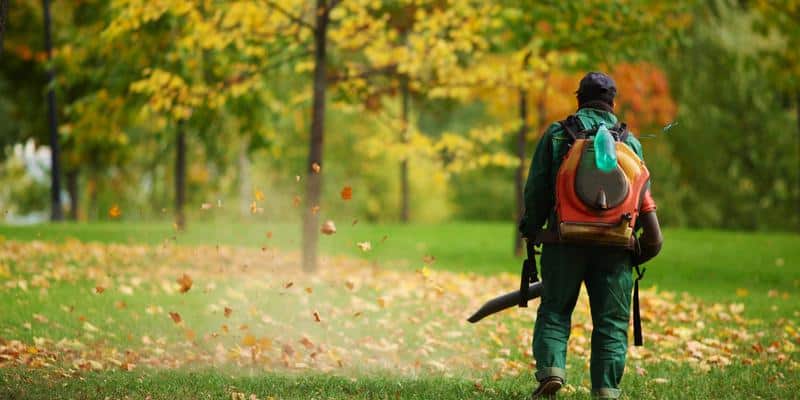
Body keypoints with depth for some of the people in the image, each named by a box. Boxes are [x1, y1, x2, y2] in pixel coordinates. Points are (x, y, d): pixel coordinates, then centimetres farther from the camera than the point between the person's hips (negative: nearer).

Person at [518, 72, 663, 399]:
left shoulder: (556, 134, 3)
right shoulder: (630, 141, 9)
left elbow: (536, 190, 0)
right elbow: (644, 199, 8)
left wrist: (532, 231, 11)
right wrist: (632, 243, 18)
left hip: (565, 241, -1)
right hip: (614, 246, 1)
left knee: (554, 311, 9)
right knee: (611, 321, 7)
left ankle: (550, 369, -10)